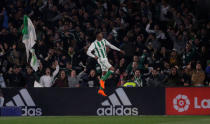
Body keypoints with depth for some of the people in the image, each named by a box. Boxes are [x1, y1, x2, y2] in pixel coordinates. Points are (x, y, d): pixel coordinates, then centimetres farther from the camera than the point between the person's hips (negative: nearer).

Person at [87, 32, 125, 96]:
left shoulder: (104, 41, 8)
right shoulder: (94, 44, -11)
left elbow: (111, 46, 19)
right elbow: (88, 52, -12)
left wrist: (119, 50, 18)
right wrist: (94, 56, -30)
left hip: (105, 59, 7)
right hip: (101, 59, -7)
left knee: (104, 73, 7)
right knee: (112, 69, -19)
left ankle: (101, 90, 10)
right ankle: (102, 80, -11)